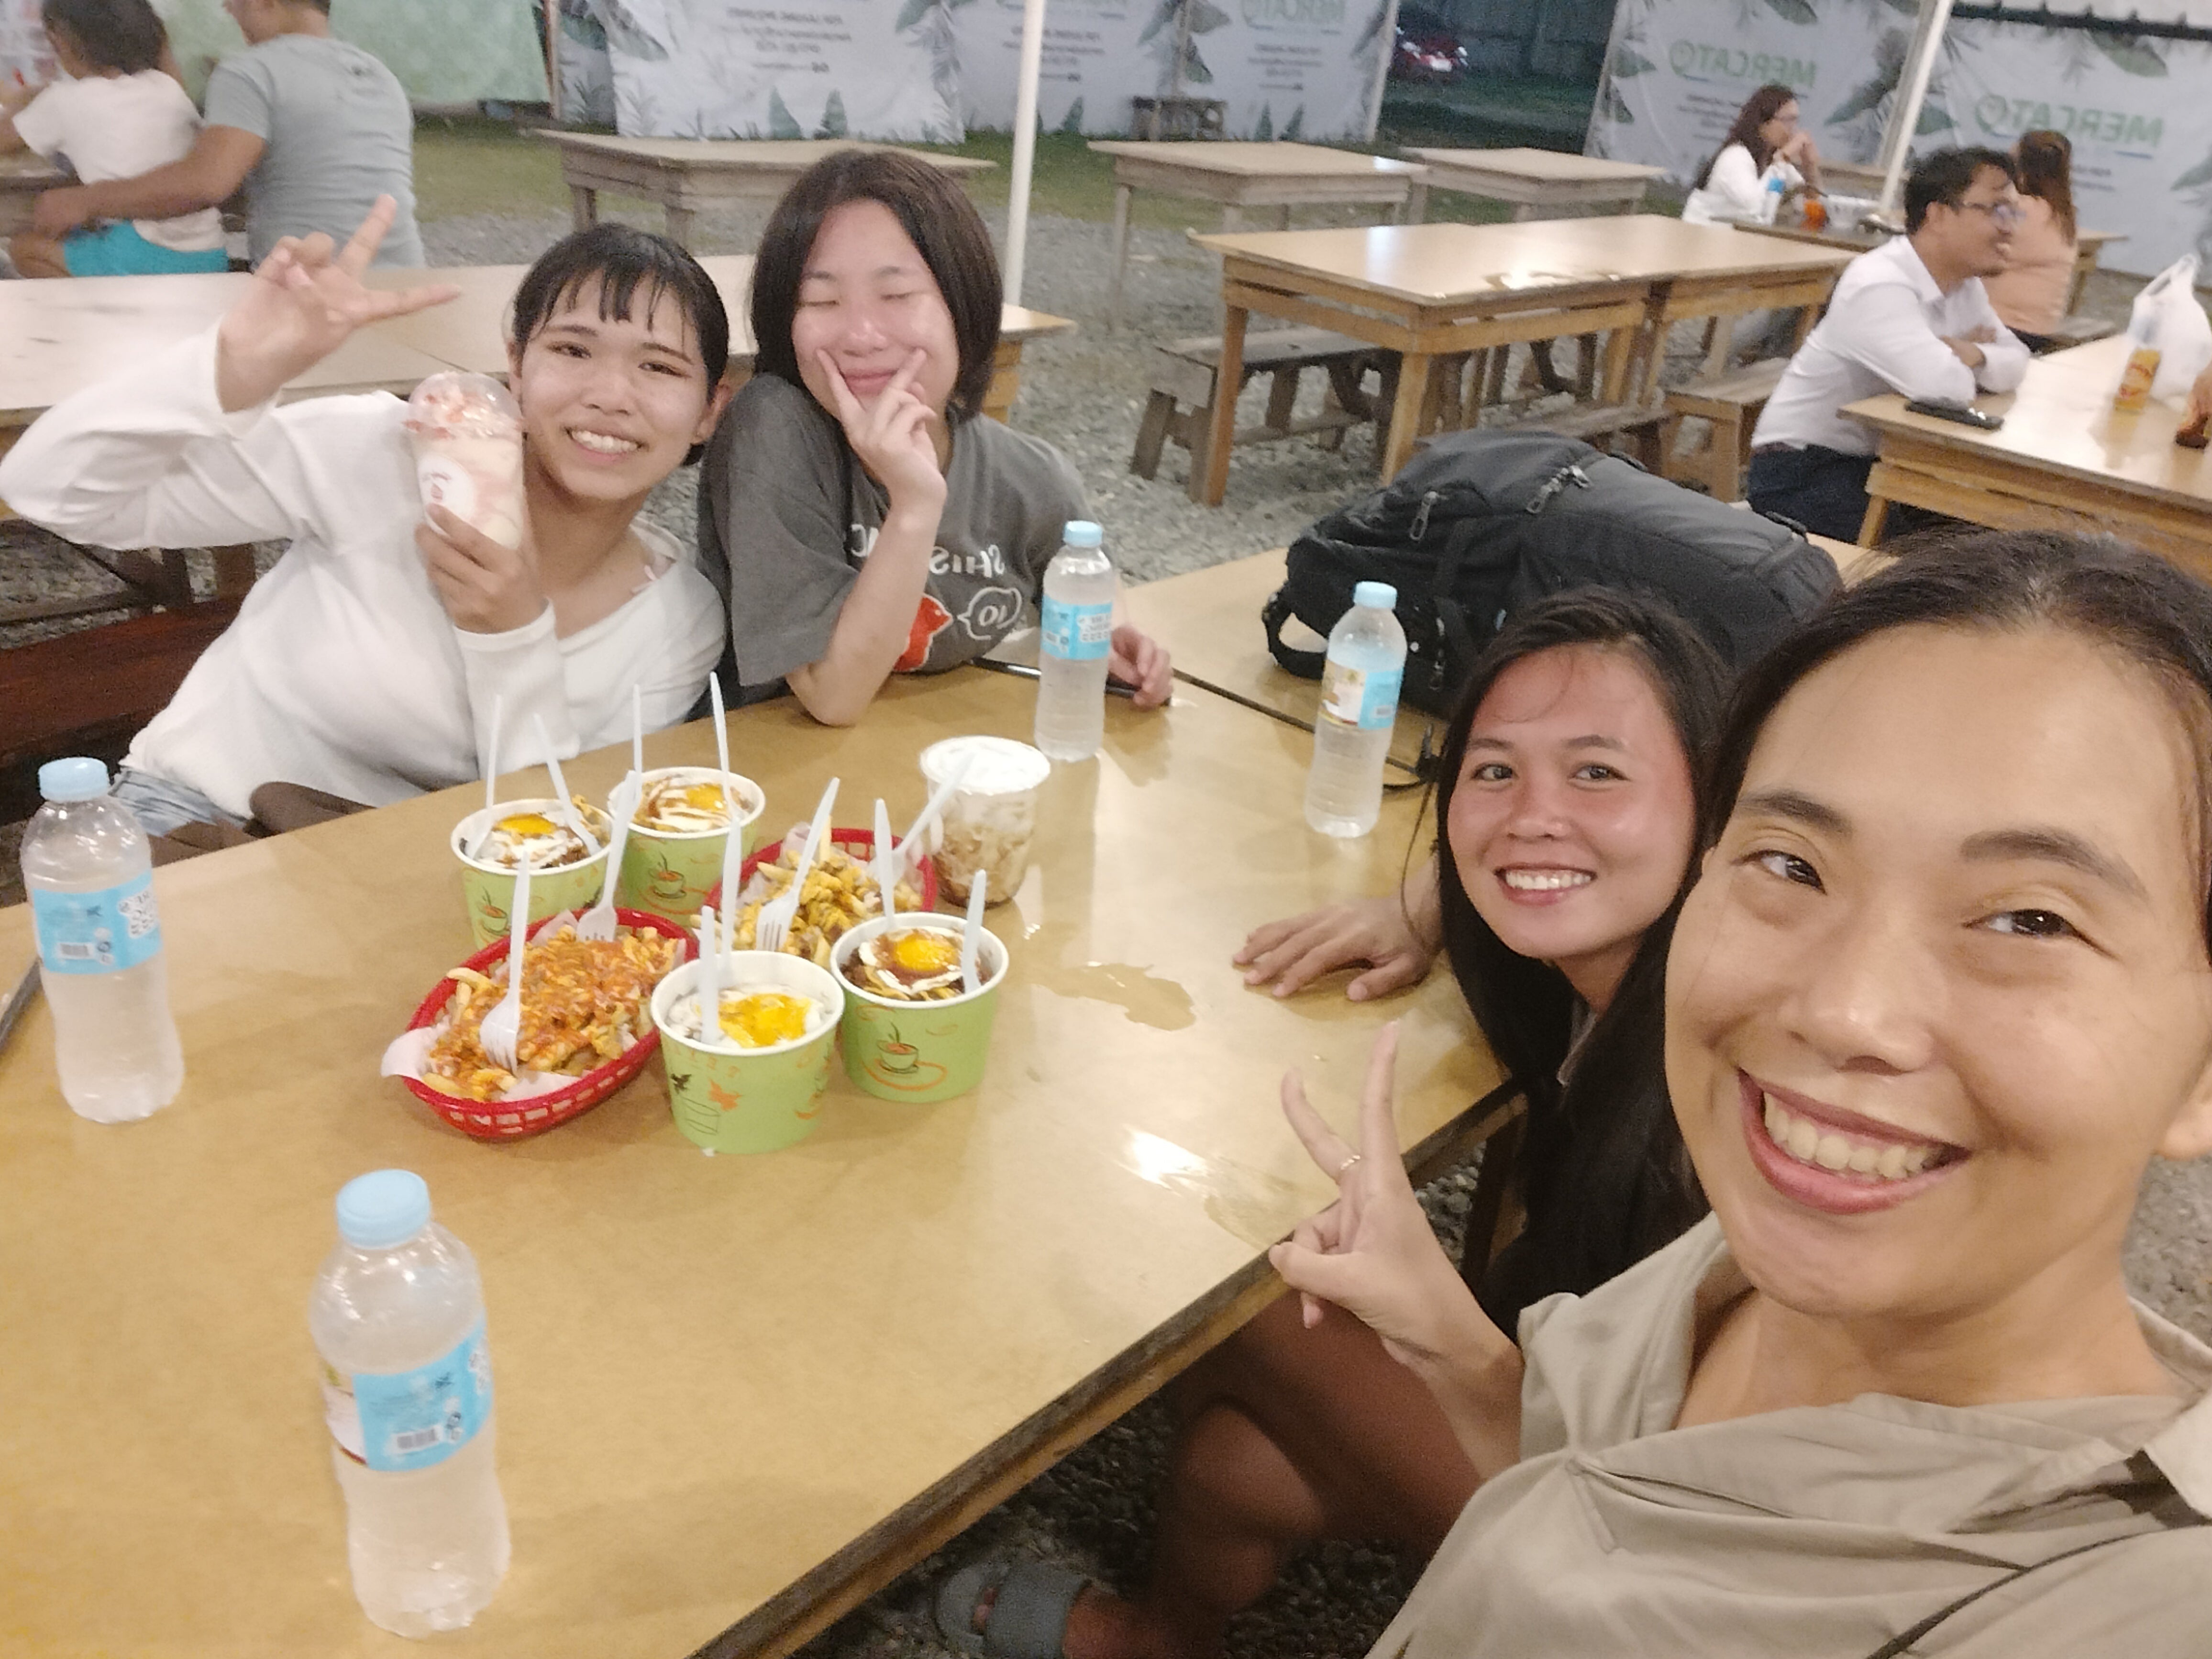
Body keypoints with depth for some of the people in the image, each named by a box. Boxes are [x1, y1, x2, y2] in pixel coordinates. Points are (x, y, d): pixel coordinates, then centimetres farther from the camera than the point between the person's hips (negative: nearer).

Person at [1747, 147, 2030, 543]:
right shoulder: (1878, 287, -23)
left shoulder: (1963, 283, 7)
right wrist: (1962, 361, -9)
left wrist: (1972, 355, -17)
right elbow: (1944, 387, -33)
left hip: (1876, 461, 9)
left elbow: (2015, 362, 5)